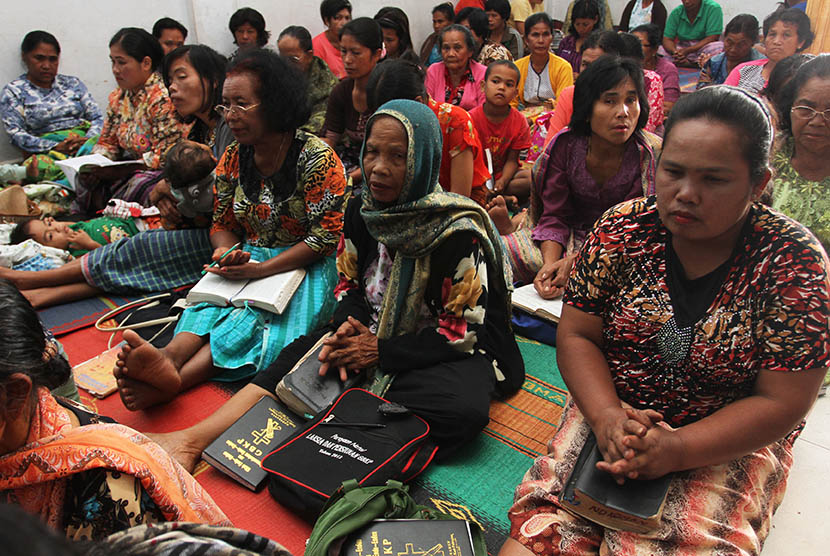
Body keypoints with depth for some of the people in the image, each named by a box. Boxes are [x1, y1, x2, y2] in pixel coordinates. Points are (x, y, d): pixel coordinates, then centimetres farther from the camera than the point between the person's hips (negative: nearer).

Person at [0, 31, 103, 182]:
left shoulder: (73, 83, 22)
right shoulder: (13, 92, 11)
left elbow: (98, 118, 15)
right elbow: (16, 134, 0)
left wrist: (88, 139, -9)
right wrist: (57, 147, -16)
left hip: (86, 143, 2)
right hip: (46, 151, -2)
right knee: (41, 166, -41)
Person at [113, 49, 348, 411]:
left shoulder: (317, 158, -13)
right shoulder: (232, 159, 6)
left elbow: (326, 236, -15)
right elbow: (223, 223, 14)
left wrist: (262, 269, -22)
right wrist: (226, 253, -12)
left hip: (305, 265, -5)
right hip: (247, 259, 5)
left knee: (257, 315, -31)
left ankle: (176, 378, -50)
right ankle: (171, 355, -53)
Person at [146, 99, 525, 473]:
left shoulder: (459, 232, -21)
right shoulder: (362, 211, -3)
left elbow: (464, 331, -18)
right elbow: (349, 283, 8)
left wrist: (380, 352, -20)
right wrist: (350, 324, -14)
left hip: (454, 351, -4)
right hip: (373, 331, 5)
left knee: (463, 409, -36)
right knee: (298, 361, -17)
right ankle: (195, 437, -20)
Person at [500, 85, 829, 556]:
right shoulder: (624, 229, -6)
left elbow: (782, 402, -10)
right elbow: (577, 335, -3)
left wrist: (676, 448, -23)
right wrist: (607, 416, -20)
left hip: (727, 442, 0)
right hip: (611, 409, 1)